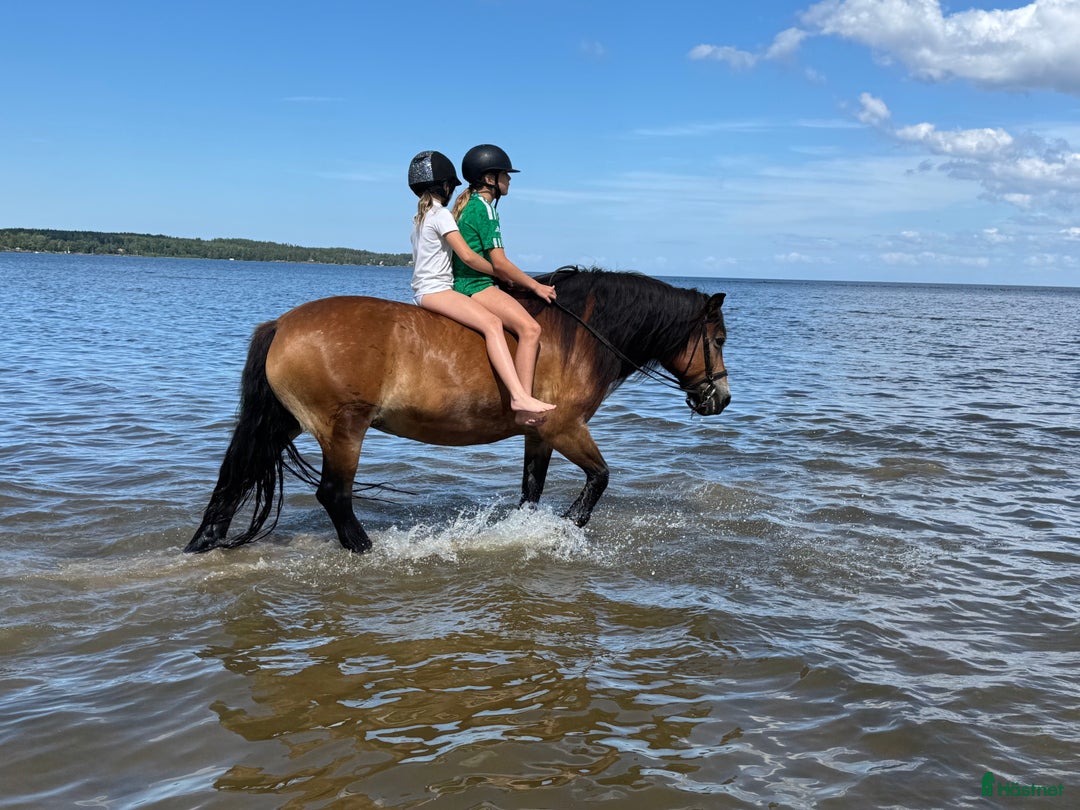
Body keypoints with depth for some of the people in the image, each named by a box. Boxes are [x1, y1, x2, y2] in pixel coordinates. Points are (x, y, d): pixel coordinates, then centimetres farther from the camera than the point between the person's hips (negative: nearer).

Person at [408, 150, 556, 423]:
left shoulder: (420, 216, 20)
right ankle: (519, 396, -47)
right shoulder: (441, 214, -9)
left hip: (424, 291, 11)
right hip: (434, 290, -11)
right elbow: (467, 256, -15)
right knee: (491, 322, -30)